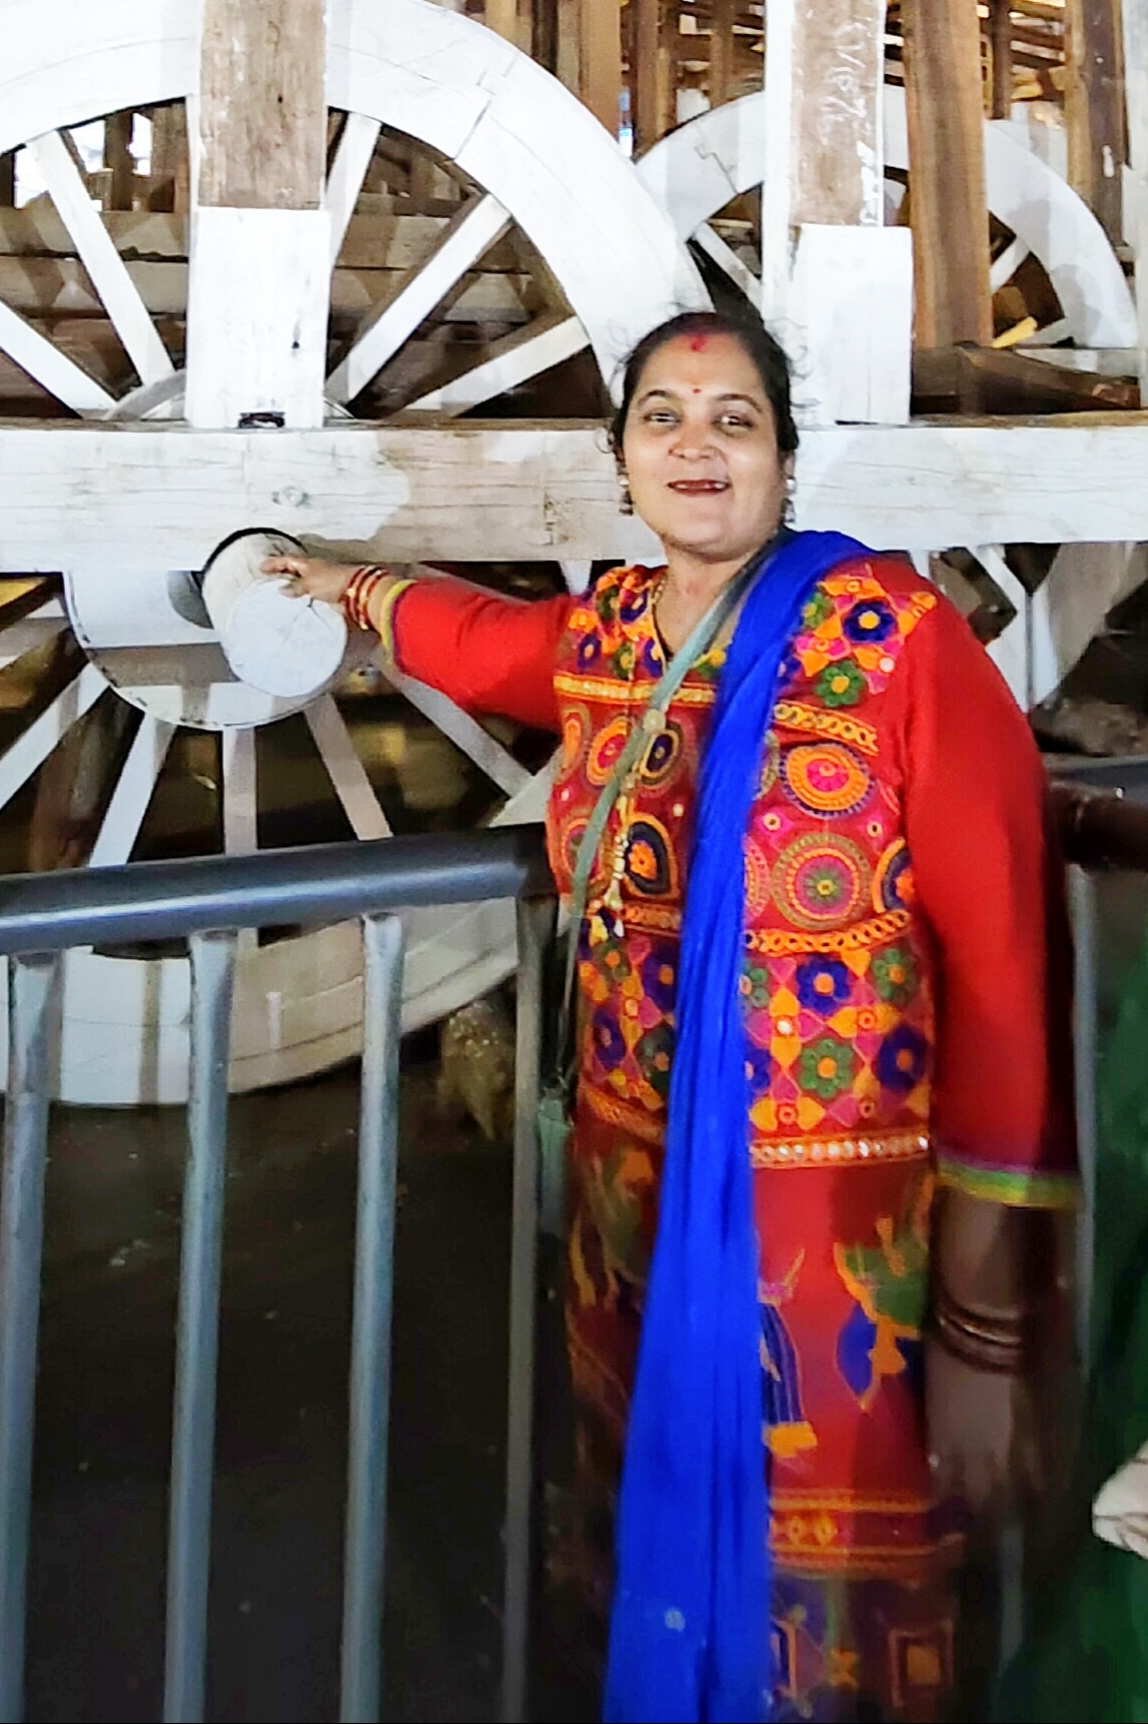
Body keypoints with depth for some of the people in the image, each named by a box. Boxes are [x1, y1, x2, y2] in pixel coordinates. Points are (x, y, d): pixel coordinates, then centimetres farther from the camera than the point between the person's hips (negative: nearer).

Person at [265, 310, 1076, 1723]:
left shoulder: (893, 630, -13)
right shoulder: (602, 636, 5)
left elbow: (1004, 961, -14)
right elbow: (477, 637, 29)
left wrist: (986, 1327, -14)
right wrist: (356, 586, 48)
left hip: (845, 1230, -5)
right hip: (638, 1197, 5)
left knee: (826, 1607, 10)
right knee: (658, 1543, 21)